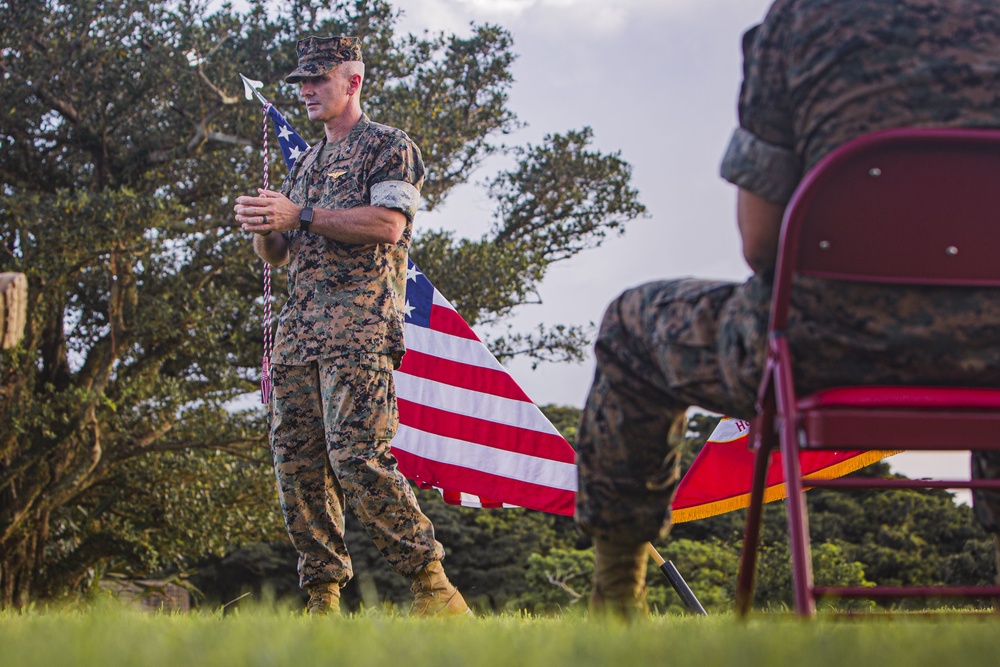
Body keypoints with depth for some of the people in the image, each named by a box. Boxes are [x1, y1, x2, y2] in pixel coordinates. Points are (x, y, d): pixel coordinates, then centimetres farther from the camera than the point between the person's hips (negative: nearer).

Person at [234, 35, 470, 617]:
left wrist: (301, 215, -12)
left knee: (356, 457, -19)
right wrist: (262, 227, 4)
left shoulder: (388, 147, 6)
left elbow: (387, 224, -11)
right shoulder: (306, 164, 27)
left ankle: (433, 585, -15)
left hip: (358, 326, -8)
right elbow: (278, 255, 27)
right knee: (297, 464, 0)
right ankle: (324, 596, 5)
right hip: (298, 331, 8)